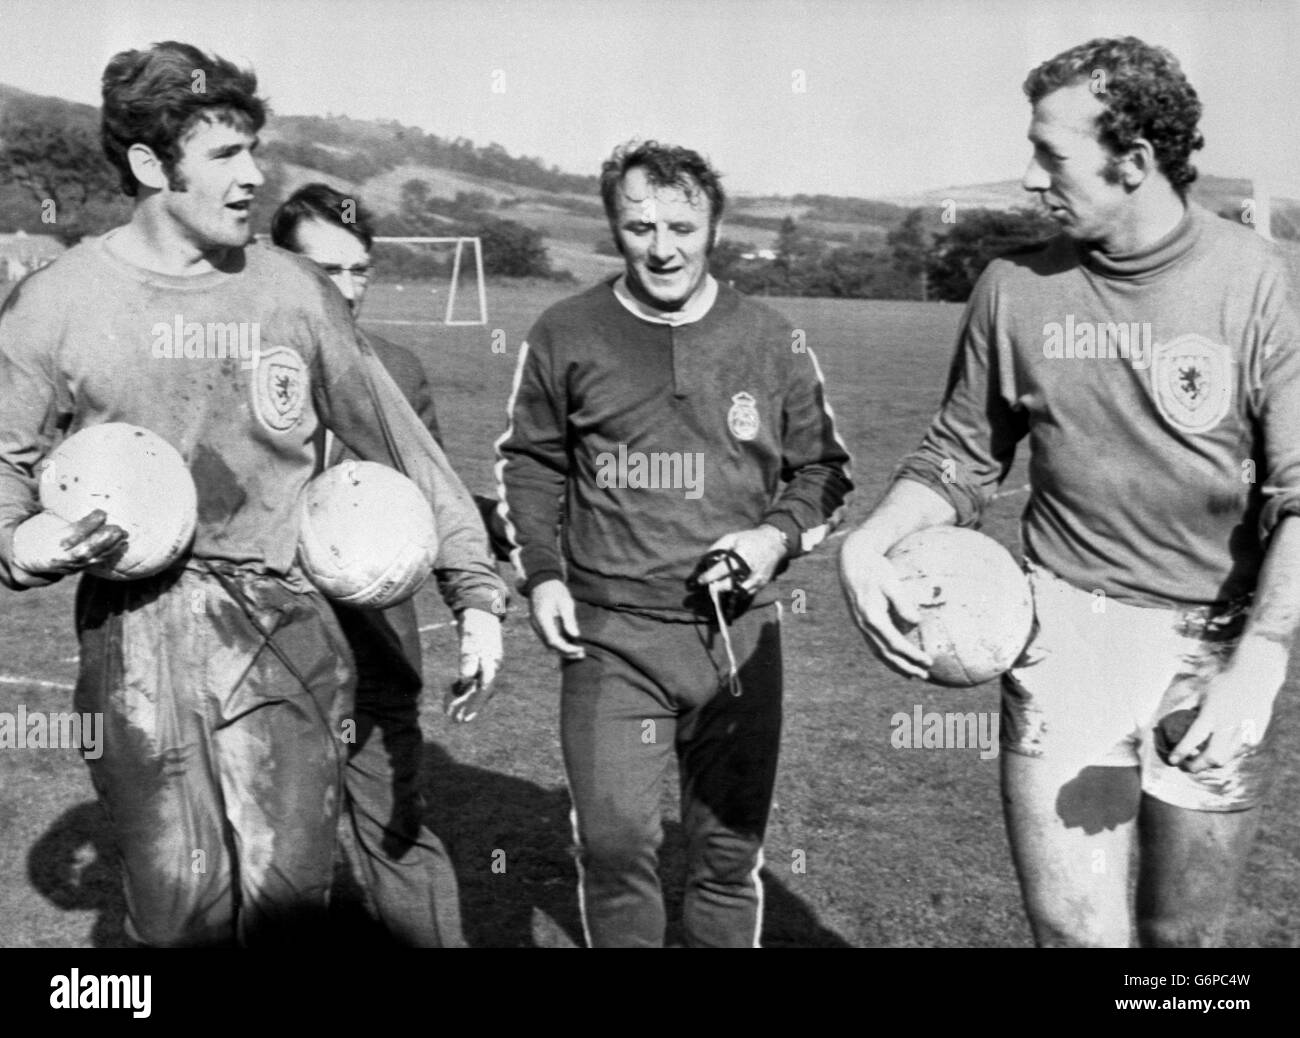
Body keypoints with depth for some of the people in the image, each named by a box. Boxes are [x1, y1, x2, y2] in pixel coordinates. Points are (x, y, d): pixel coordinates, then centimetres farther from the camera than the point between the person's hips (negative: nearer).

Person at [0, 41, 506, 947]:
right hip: (139, 634, -1)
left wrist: (476, 589, 5)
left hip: (287, 626, 1)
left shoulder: (294, 292, 5)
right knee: (181, 906, -1)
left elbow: (403, 445, 8)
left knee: (290, 892, -1)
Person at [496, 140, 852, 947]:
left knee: (731, 848, 11)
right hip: (611, 635, -1)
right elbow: (530, 463, 13)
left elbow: (822, 466, 12)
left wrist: (780, 534, -6)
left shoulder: (771, 341, 3)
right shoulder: (565, 337, 2)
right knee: (614, 842, -3)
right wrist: (541, 573, 2)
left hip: (739, 632, 1)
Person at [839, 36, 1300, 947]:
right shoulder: (1016, 288, -2)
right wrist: (870, 543, -10)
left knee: (1184, 931, 13)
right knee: (1072, 928, -3)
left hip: (1216, 639, 0)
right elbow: (962, 458, 8)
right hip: (1067, 626, 1)